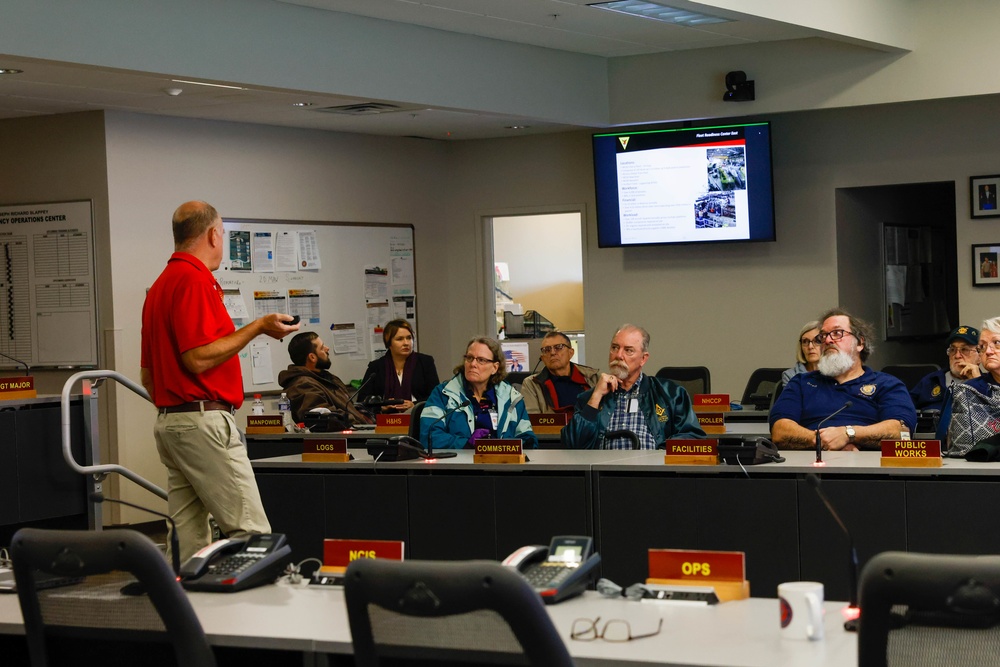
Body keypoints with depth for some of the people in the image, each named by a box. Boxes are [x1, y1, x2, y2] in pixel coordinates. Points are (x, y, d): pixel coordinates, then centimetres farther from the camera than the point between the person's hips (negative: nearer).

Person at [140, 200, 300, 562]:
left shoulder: (161, 285, 18)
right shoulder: (195, 279, -11)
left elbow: (148, 374, 21)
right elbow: (198, 358, -20)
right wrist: (258, 327, -12)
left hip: (168, 422, 10)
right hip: (204, 420, -10)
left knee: (189, 539, 8)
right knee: (251, 532, -10)